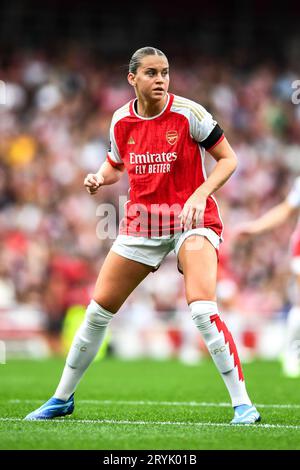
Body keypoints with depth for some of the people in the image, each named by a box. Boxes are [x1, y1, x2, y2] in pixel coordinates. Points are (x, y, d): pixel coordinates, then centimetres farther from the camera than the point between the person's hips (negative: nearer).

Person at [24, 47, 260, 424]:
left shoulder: (188, 113, -12)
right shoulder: (121, 121, 1)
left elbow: (228, 159, -6)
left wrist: (200, 194, -21)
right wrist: (99, 178, -3)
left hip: (192, 218, -4)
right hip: (141, 220, 4)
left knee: (202, 308, -25)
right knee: (99, 309, 4)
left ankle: (242, 403, -16)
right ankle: (62, 398, 21)